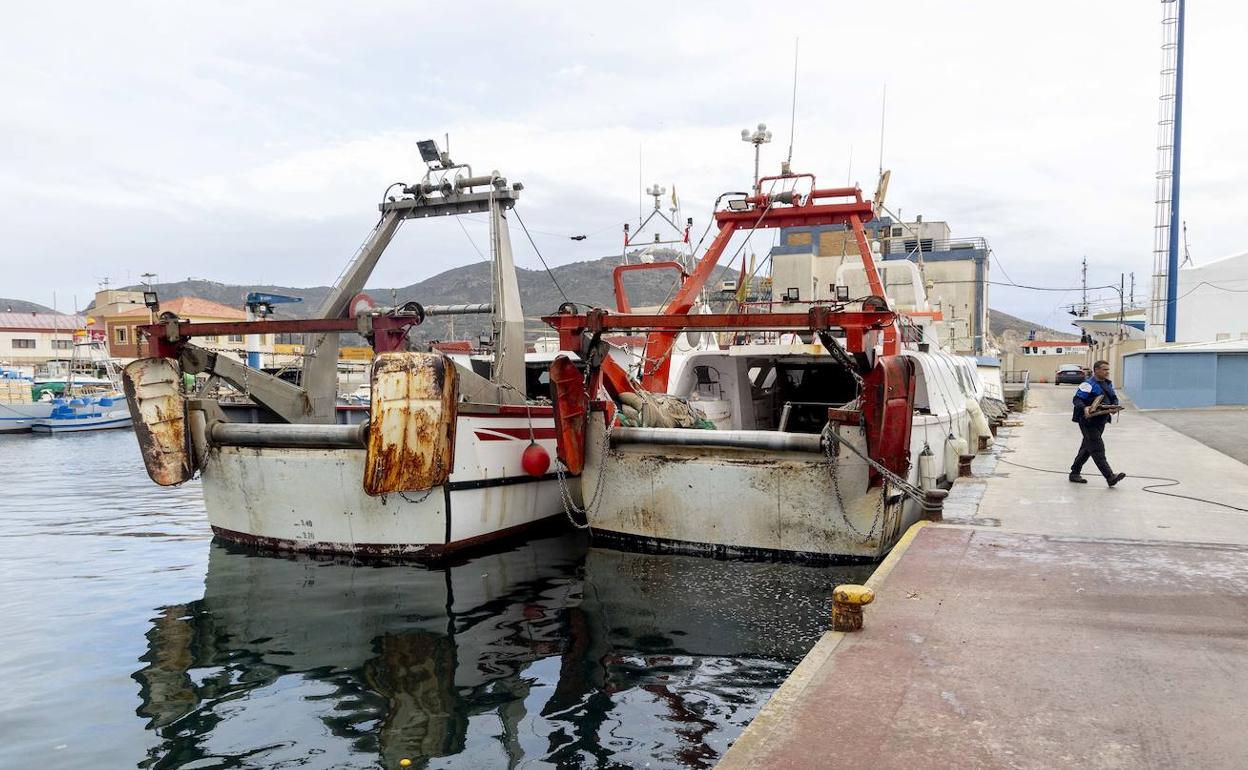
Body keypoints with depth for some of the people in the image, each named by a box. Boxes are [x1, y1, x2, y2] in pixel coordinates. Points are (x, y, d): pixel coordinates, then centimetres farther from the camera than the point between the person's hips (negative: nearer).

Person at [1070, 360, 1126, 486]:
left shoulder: (1108, 383, 13)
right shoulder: (1089, 384, -14)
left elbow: (1114, 398, 17)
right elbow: (1076, 399, -19)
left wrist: (1114, 407, -6)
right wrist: (1084, 408, -37)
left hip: (1101, 422, 9)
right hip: (1089, 422, -9)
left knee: (1087, 448, 16)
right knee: (1098, 450, -9)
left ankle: (1075, 473, 26)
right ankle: (1110, 477, -12)